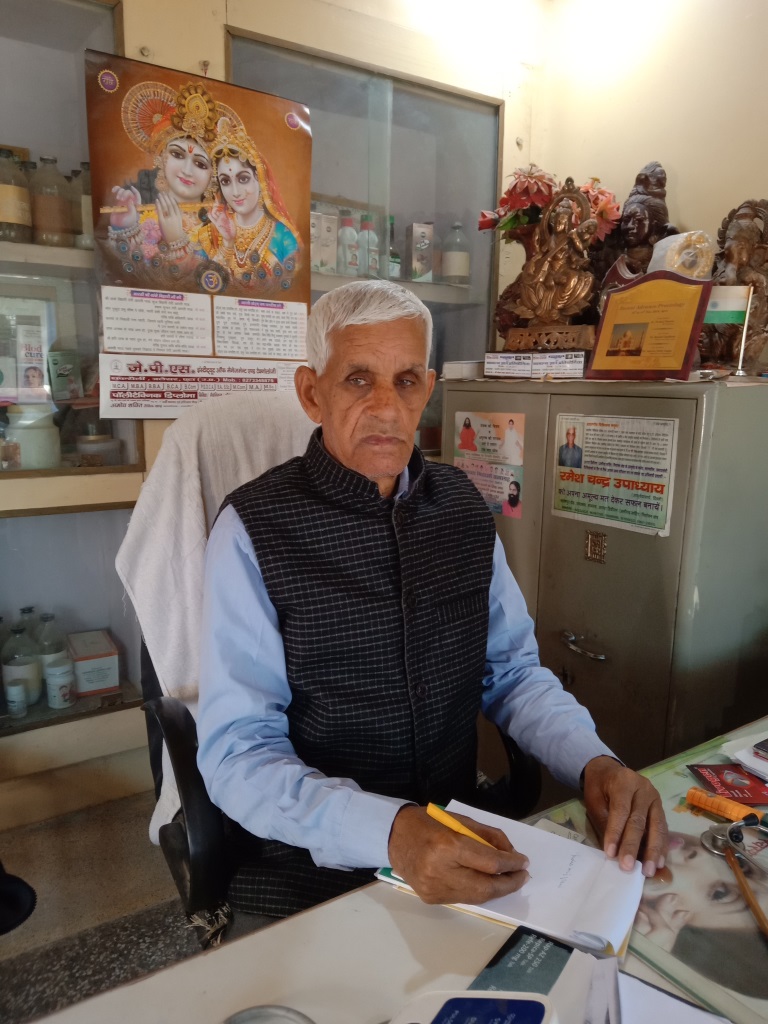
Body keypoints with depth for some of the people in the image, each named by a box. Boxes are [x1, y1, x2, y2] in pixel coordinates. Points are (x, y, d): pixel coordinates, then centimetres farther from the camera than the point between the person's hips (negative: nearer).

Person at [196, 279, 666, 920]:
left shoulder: (463, 505, 2)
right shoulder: (254, 530, -14)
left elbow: (513, 670, 8)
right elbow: (238, 753, -16)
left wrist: (595, 762, -10)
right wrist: (391, 832, -31)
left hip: (457, 836, 5)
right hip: (313, 864, -4)